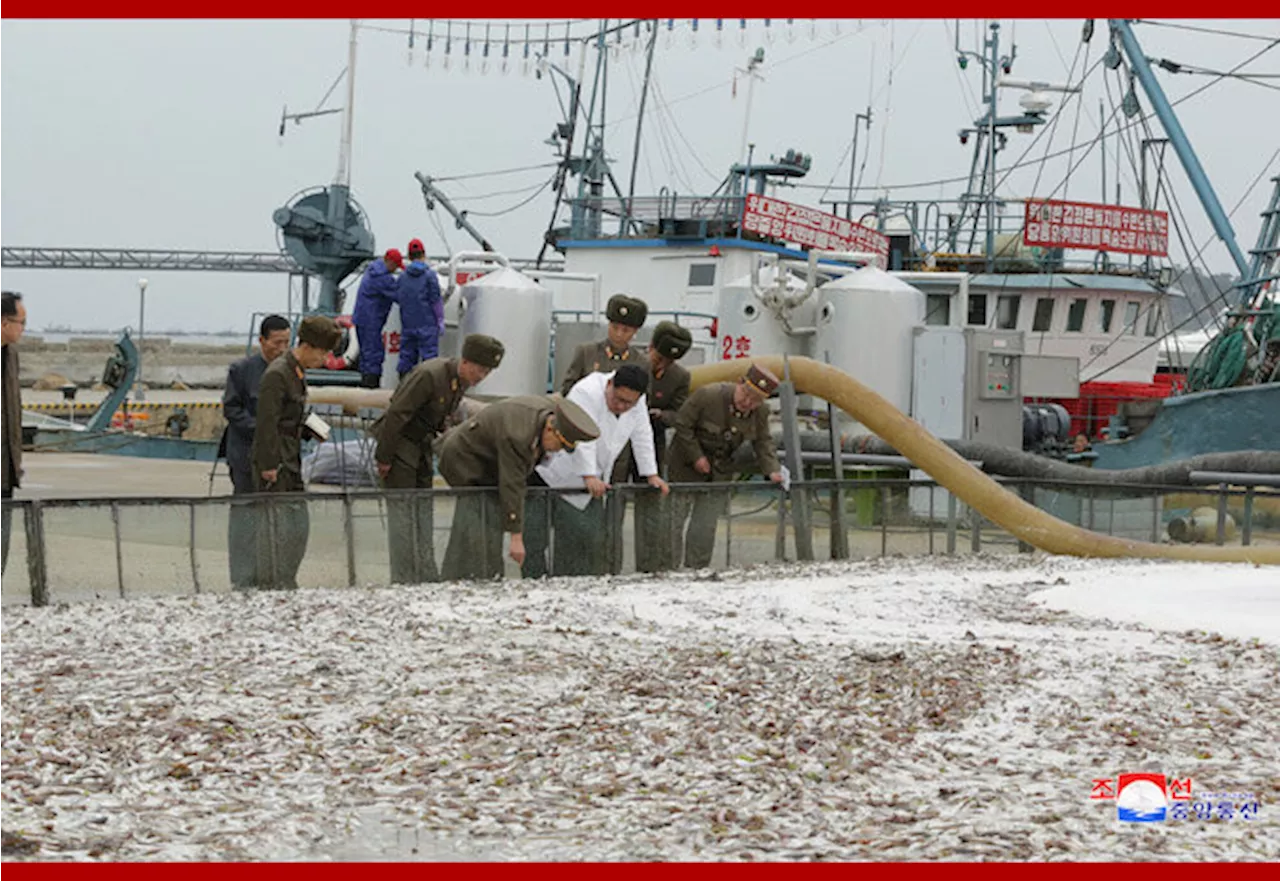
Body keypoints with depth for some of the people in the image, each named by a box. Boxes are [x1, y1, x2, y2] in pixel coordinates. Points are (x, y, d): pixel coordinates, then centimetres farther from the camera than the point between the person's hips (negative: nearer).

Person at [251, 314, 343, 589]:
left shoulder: (297, 373, 14)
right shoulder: (277, 374, -16)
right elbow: (267, 422, -19)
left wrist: (311, 430, 9)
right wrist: (268, 465, -21)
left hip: (291, 462, 10)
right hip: (275, 462, -10)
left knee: (299, 524, 11)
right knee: (276, 524, -5)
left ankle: (285, 582, 19)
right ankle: (270, 584, 0)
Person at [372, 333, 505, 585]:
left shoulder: (462, 381, 1)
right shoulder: (428, 375, -27)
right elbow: (396, 414, -25)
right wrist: (383, 457, -21)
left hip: (422, 445, 9)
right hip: (399, 442, -9)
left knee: (424, 511, 9)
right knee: (402, 513, -8)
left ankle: (426, 577, 13)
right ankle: (403, 581, -6)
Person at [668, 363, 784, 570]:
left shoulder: (760, 413, -9)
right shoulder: (707, 396, -26)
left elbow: (763, 442, 3)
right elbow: (682, 424, -18)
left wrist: (772, 470, -13)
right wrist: (696, 456, -19)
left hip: (720, 472, 4)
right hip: (688, 465, -4)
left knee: (706, 525, 3)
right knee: (675, 518, -3)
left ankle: (695, 570, 12)